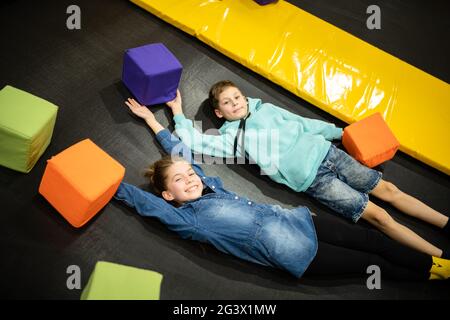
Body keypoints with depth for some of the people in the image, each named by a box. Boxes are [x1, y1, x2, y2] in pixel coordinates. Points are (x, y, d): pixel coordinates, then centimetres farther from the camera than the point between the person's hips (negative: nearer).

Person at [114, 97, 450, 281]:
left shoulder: (207, 184, 9)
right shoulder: (186, 219, -7)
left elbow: (178, 150, 18)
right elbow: (141, 198, -5)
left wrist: (151, 118, 24)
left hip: (295, 220, 6)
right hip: (293, 252, -6)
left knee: (369, 239, 7)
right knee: (371, 262, 3)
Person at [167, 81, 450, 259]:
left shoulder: (266, 108, 15)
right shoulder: (231, 138, 2)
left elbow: (303, 123, 19)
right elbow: (194, 141, -5)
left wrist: (341, 132, 21)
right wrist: (178, 111, 4)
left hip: (325, 152, 5)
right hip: (312, 179, -5)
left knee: (388, 189, 4)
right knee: (377, 215, -8)